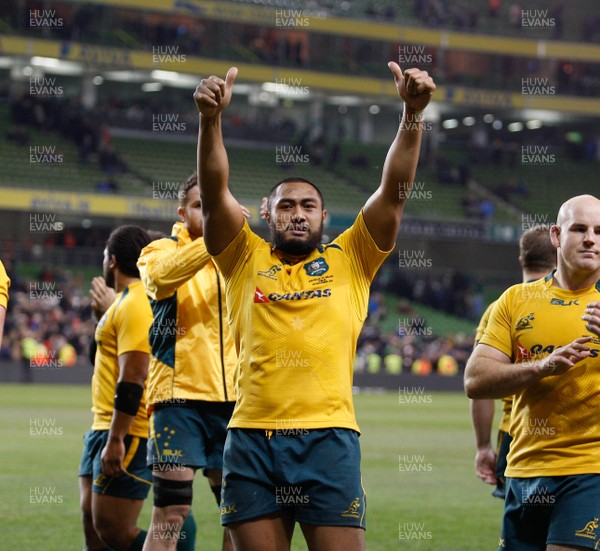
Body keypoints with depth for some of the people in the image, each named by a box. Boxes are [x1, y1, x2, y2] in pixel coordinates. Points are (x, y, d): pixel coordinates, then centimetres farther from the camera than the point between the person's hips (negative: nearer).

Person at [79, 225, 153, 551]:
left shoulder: (133, 306, -17)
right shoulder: (124, 302, 16)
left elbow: (132, 379, -24)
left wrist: (115, 440, -24)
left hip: (127, 435, -11)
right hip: (105, 429, 11)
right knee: (92, 523, 11)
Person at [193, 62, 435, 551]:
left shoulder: (350, 259, 13)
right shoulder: (246, 259, 14)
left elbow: (394, 191, 4)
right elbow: (214, 193, 1)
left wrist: (414, 114, -9)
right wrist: (211, 119, -14)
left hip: (329, 436, -1)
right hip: (252, 437, 1)